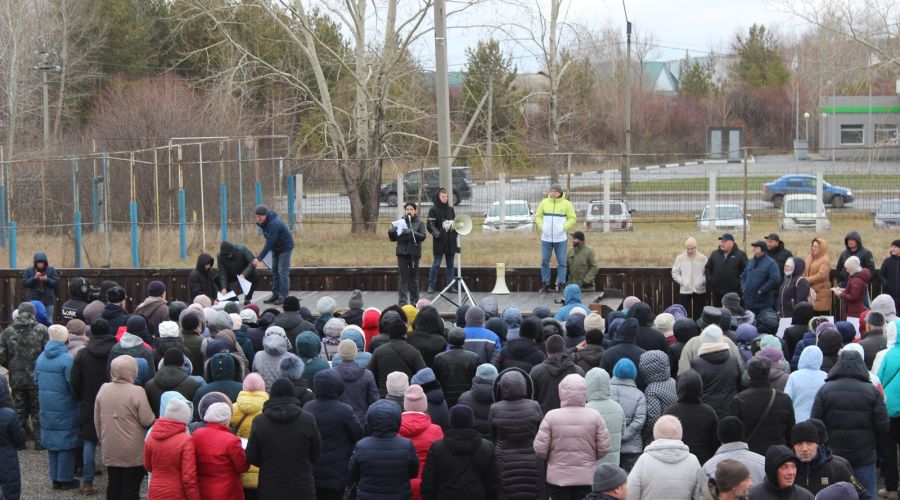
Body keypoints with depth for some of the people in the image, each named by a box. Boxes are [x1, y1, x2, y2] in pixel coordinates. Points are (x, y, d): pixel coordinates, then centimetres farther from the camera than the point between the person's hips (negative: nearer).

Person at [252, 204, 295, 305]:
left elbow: (269, 243, -33)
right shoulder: (265, 222, -2)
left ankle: (283, 297, -9)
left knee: (282, 272, -11)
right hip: (276, 248, 9)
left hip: (285, 247, -9)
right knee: (275, 271, 10)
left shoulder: (274, 224, -31)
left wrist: (259, 258, -34)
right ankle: (276, 295, 15)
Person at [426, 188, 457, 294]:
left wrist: (455, 233, 7)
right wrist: (438, 235, -16)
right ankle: (431, 286, 2)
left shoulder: (451, 210, 14)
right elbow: (430, 225, -8)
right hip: (439, 242, -5)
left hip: (451, 241, 5)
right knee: (436, 264, -4)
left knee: (450, 264, 7)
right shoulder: (433, 210, -3)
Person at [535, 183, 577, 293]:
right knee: (544, 261, 2)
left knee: (562, 262, -1)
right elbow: (538, 216, 13)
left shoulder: (567, 204, 1)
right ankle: (545, 283, 9)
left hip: (560, 238, -2)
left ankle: (561, 284, 3)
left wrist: (564, 228, -10)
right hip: (546, 238, 2)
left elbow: (572, 218, 2)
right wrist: (541, 227, -2)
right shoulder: (544, 202, 6)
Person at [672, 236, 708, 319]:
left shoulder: (702, 258, 1)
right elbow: (675, 272, 3)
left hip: (700, 290, 0)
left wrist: (702, 281, -12)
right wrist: (682, 281, -9)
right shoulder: (680, 258, 1)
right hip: (684, 290, 0)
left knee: (699, 313, 7)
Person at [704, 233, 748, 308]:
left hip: (733, 291, -4)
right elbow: (707, 268, 16)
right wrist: (709, 280, 5)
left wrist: (739, 281, -11)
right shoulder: (715, 254, 10)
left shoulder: (740, 255, -2)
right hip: (717, 291, 4)